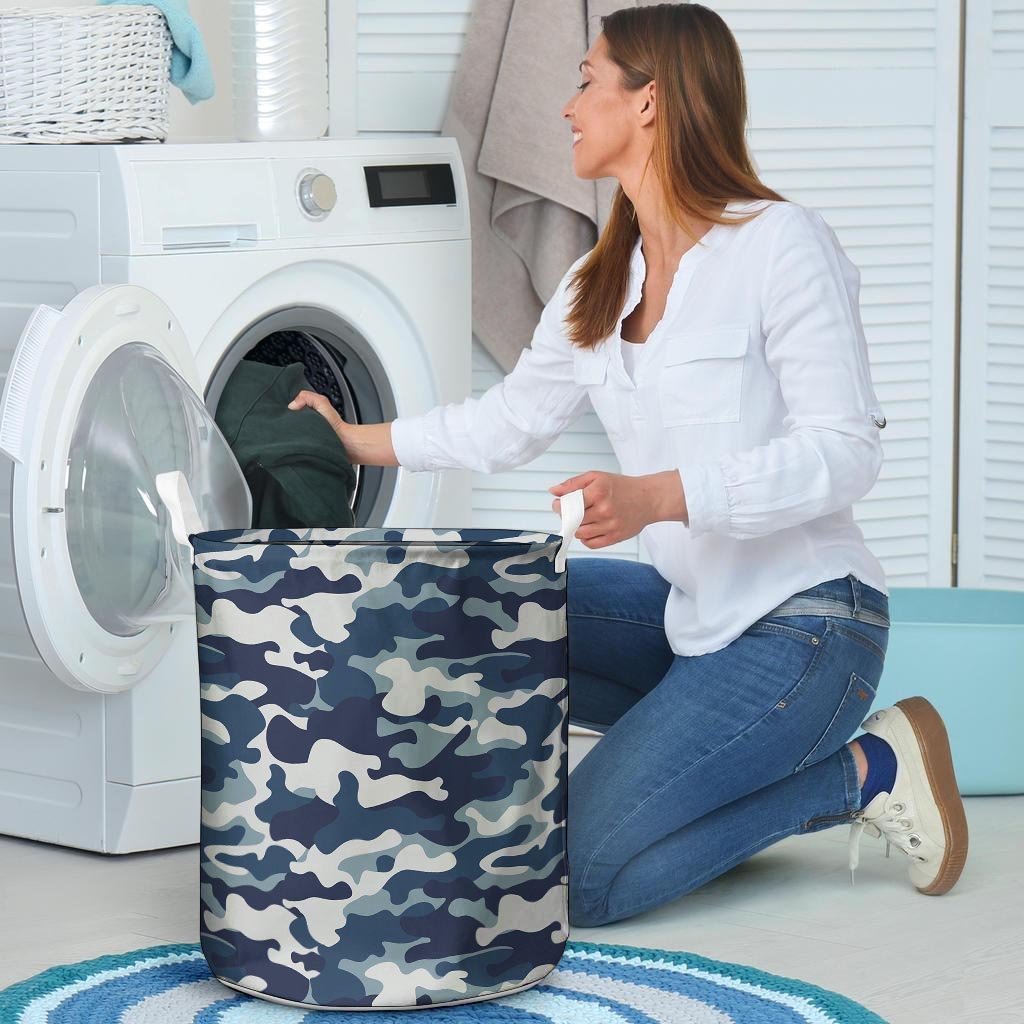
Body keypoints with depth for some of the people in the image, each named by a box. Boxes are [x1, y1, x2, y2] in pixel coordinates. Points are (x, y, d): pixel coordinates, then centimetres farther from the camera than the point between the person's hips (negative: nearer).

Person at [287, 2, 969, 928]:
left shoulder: (783, 245, -14)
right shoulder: (597, 287, 11)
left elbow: (845, 452, -18)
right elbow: (511, 419, 23)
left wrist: (657, 496, -28)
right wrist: (361, 442, 24)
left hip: (804, 622, -8)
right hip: (688, 610, 8)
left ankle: (860, 772, -2)